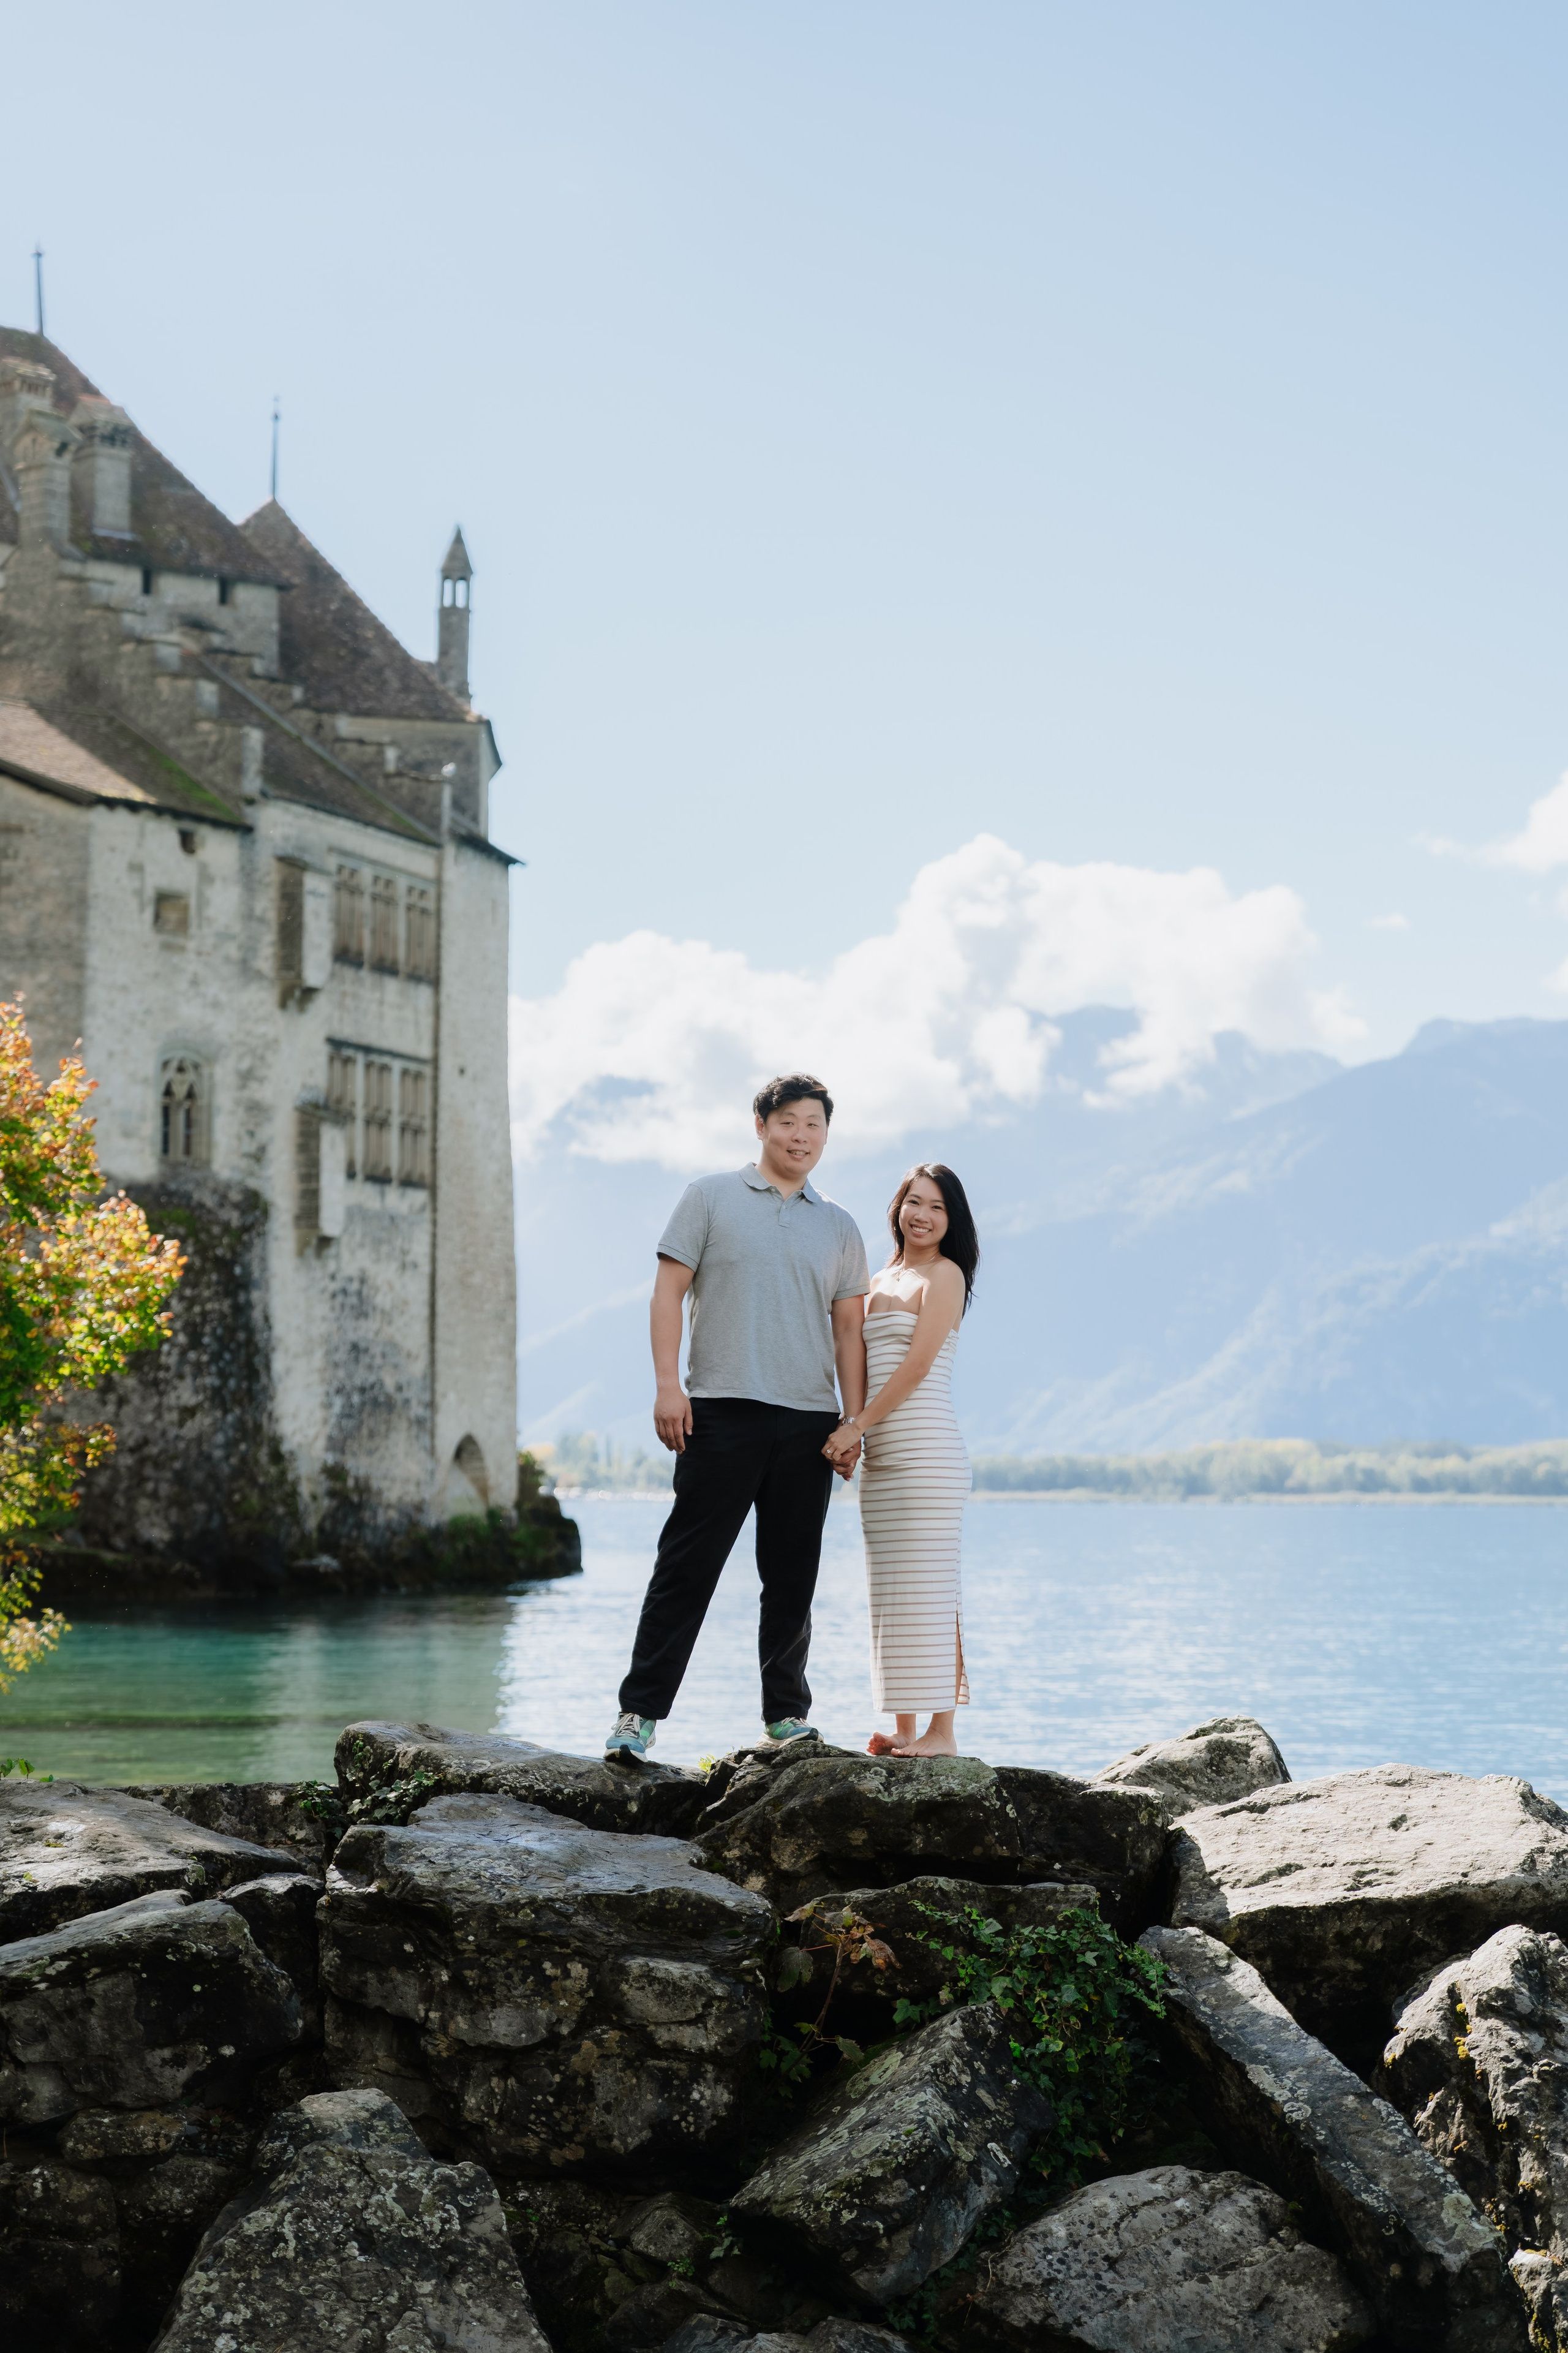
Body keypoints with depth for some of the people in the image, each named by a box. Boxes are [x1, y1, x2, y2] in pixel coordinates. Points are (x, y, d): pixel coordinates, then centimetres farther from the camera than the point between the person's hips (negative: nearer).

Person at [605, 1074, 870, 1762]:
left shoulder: (839, 1227, 16)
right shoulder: (711, 1197, 8)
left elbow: (850, 1329, 14)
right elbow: (668, 1291, 3)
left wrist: (854, 1423, 5)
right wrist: (668, 1383, -8)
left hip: (809, 1421, 3)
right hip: (722, 1410, -3)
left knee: (793, 1574, 6)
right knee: (686, 1565, -5)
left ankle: (787, 1710, 15)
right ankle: (640, 1710, -2)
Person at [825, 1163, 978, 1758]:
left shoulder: (945, 1274, -3)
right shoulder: (881, 1283, 20)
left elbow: (918, 1363, -12)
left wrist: (857, 1426, -12)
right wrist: (849, 1432, 8)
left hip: (926, 1452, -8)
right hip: (879, 1458, 8)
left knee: (927, 1589, -9)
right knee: (889, 1594, 7)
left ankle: (941, 1731, -8)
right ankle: (903, 1730, 11)